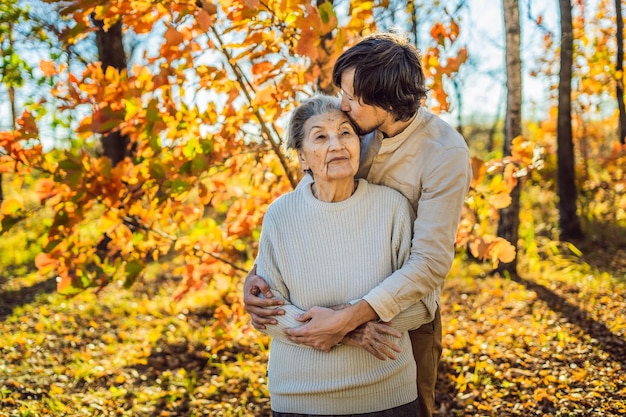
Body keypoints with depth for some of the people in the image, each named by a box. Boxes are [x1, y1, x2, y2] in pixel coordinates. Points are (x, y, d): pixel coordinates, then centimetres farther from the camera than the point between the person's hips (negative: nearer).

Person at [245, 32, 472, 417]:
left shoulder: (446, 154, -23)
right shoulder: (357, 131, -8)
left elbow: (432, 262, -28)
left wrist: (348, 320, -36)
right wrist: (256, 273, -16)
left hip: (405, 310, -4)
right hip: (346, 304, 5)